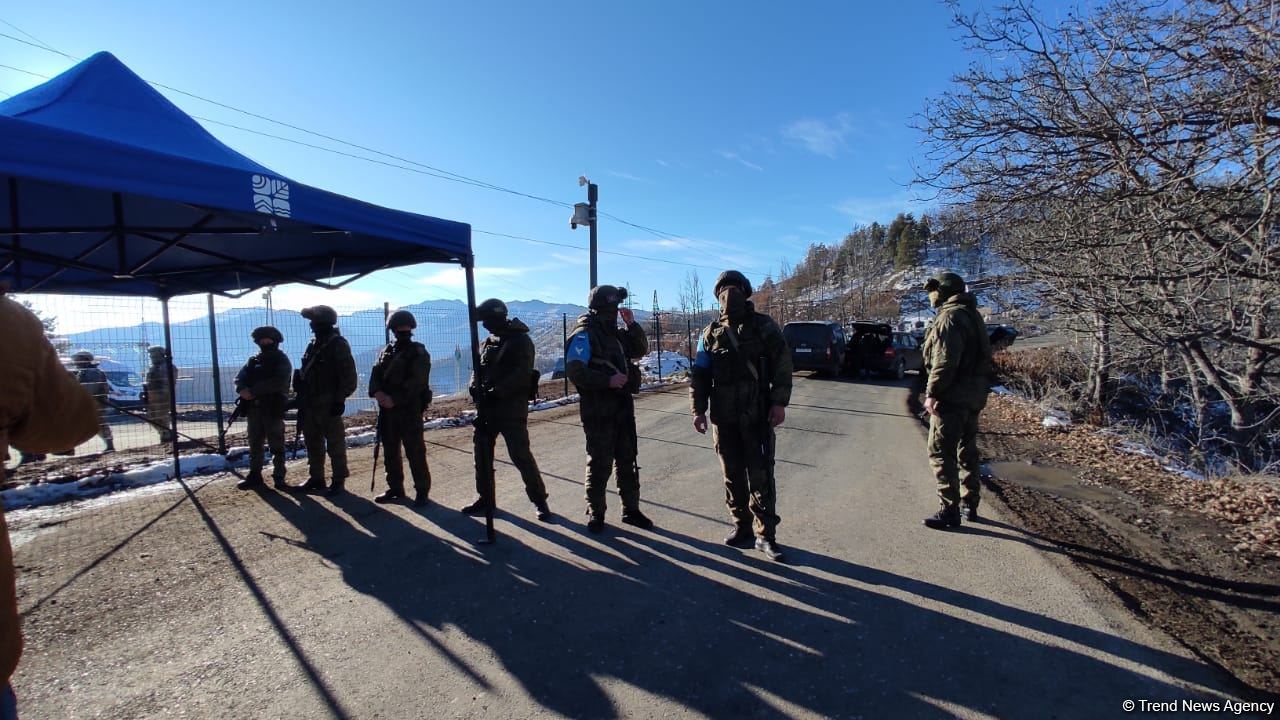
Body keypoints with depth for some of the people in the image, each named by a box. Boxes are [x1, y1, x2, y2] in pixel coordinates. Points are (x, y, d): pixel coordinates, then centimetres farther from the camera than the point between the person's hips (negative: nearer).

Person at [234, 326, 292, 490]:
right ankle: (254, 475, 20)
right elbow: (239, 378, 5)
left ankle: (279, 477, 4)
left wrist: (253, 391, -21)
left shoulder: (282, 361, -1)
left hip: (274, 409, -6)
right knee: (255, 444, 11)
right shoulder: (253, 360, 16)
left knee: (276, 445, -1)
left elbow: (277, 383, -17)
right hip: (253, 408, 6)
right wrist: (243, 390, -16)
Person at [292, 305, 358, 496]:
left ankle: (338, 481, 7)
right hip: (310, 403, 9)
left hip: (328, 403, -9)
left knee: (335, 443, -1)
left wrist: (340, 399, -19)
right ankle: (315, 478, 27)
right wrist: (301, 397, 17)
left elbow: (348, 376, -16)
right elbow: (305, 373, 21)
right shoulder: (314, 344, 14)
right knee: (313, 442, 15)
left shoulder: (338, 345, -12)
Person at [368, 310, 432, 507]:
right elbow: (375, 375, 6)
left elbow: (415, 383, -15)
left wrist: (394, 399, -21)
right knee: (390, 452, 13)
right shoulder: (386, 351, 15)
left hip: (410, 411, -6)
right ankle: (395, 488, 26)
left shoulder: (419, 353, -5)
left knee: (415, 452, -3)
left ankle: (422, 491, 6)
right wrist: (377, 392, -14)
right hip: (387, 410, 6)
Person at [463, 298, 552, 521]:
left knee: (521, 455, -7)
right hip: (486, 408, 8)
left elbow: (522, 373, -20)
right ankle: (485, 498, 28)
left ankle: (539, 500, 7)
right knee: (482, 453, 13)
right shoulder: (488, 341, 15)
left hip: (512, 408, -8)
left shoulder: (520, 340, -10)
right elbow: (478, 368, 14)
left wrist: (496, 391, -24)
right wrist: (475, 387, -7)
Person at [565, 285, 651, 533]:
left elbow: (641, 350, 16)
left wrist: (632, 324, 3)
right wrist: (607, 380, -27)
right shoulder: (584, 335, -12)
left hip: (623, 406, 8)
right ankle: (595, 513, 20)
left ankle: (631, 509, 26)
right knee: (600, 464, 3)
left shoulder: (616, 333, 13)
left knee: (627, 461, 14)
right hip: (598, 410, -7)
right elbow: (574, 371, -21)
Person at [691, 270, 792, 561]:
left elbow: (782, 366, -2)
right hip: (723, 417, 3)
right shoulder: (711, 333, 9)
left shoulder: (764, 326, 2)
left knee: (761, 476, 0)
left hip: (757, 415, -3)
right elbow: (700, 375, 10)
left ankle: (765, 534, 10)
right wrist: (699, 409, 3)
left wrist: (779, 402, -11)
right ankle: (742, 526, 25)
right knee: (733, 475, 11)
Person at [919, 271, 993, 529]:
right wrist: (978, 391, 21)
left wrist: (931, 393, -19)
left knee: (941, 453, -5)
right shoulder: (972, 315, 18)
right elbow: (981, 356, 20)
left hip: (952, 398, -10)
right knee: (967, 451, 18)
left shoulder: (950, 317, -15)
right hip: (973, 396, 10)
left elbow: (945, 361, -23)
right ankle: (970, 505, 28)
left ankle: (950, 510, -2)